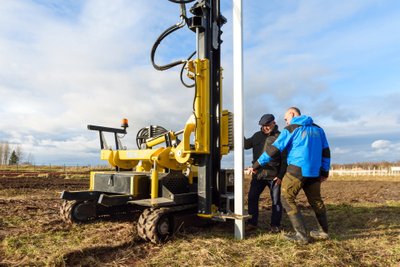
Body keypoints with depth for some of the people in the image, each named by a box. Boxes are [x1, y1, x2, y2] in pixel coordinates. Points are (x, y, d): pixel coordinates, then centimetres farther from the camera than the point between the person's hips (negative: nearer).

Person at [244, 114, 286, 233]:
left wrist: (280, 175, -12)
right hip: (258, 174, 5)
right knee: (252, 197, 6)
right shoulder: (257, 135, 11)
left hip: (274, 175, -4)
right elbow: (246, 145, 20)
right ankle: (252, 223, 19)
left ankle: (275, 225, 22)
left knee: (276, 201, 8)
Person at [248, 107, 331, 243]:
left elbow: (274, 150, -6)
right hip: (314, 172, 7)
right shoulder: (318, 129, 17)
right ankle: (323, 231, 33)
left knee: (287, 199, 0)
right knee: (316, 200, 21)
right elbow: (326, 151, 18)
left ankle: (302, 235, -4)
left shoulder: (291, 129, -2)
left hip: (296, 170, -7)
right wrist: (325, 171, 25)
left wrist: (256, 165, -1)